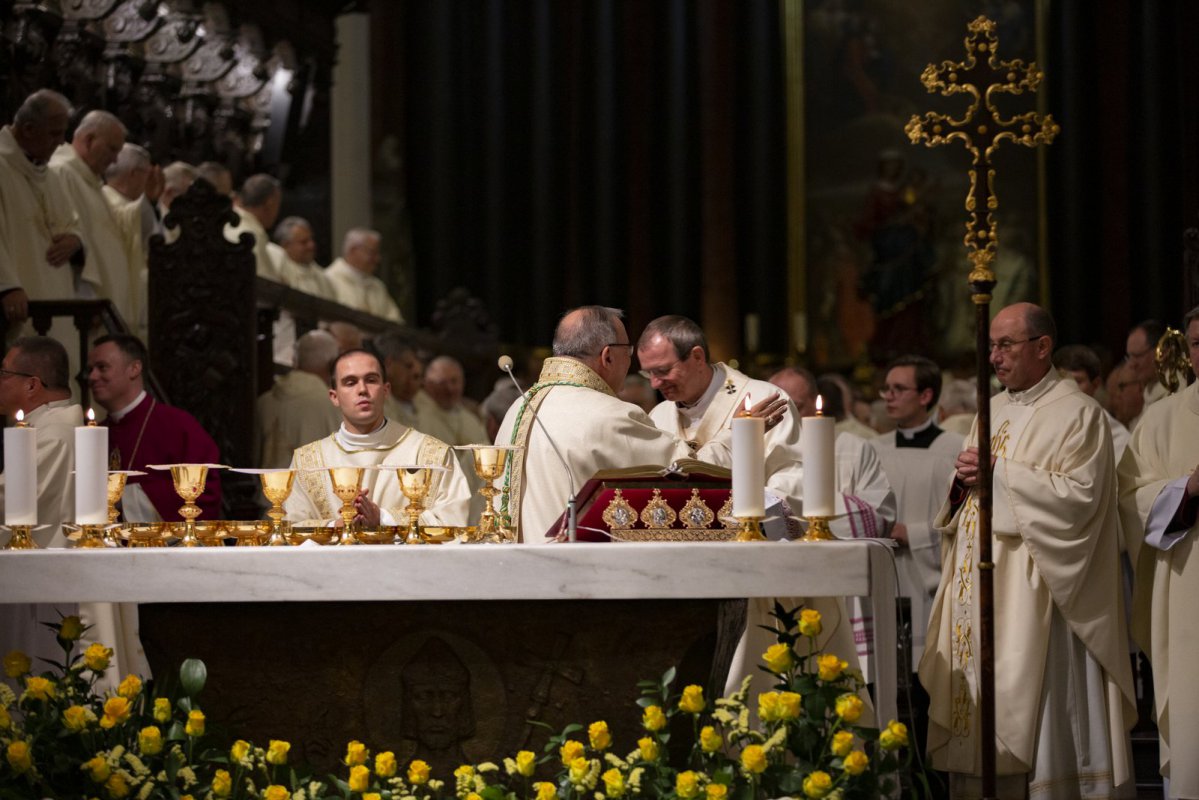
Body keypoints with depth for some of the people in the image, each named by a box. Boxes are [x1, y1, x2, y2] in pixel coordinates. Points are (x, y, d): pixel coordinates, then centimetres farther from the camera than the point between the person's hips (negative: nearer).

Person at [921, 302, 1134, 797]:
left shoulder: (1077, 414, -5)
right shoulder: (993, 411, 18)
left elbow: (1080, 495, -17)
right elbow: (961, 508, 23)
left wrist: (1000, 472, -15)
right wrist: (964, 479, 0)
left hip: (1032, 588, -7)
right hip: (979, 587, 7)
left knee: (1031, 713, -8)